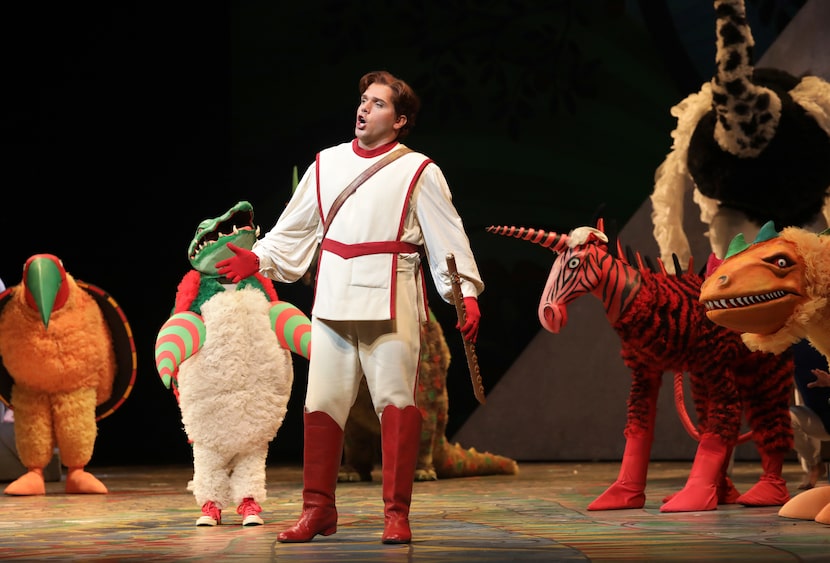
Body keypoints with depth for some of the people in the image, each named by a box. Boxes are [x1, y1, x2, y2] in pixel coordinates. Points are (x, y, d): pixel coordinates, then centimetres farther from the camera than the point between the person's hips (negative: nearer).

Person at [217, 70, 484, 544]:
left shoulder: (418, 172, 3)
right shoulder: (327, 164, 15)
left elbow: (447, 237, -3)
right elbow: (295, 228, 21)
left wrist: (466, 293, -12)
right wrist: (258, 259, 11)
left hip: (391, 301, -4)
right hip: (333, 300, 4)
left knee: (396, 402, -6)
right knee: (322, 403, 3)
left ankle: (396, 514, 1)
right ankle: (318, 510, 13)